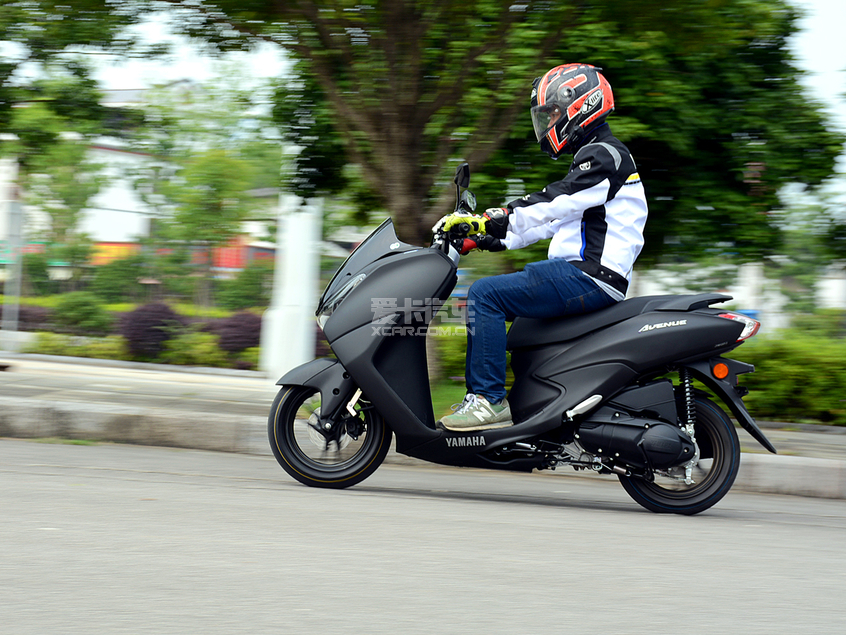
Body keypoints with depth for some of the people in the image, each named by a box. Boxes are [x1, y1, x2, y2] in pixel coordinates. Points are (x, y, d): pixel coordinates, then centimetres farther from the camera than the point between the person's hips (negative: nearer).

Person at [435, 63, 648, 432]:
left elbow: (553, 204, -21)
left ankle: (489, 399, -23)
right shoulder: (593, 158, 25)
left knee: (485, 294, -19)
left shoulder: (604, 155, -9)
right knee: (485, 298, 15)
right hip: (579, 274, 11)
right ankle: (482, 398, 11)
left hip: (591, 277, -11)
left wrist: (487, 221, -23)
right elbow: (550, 219, 26)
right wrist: (490, 239, 19)